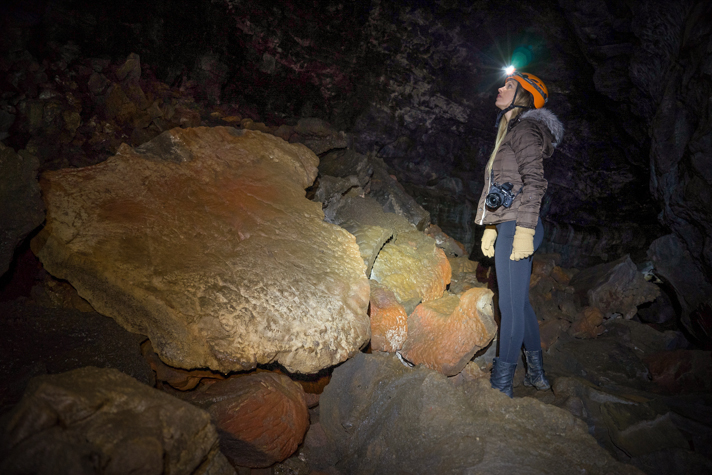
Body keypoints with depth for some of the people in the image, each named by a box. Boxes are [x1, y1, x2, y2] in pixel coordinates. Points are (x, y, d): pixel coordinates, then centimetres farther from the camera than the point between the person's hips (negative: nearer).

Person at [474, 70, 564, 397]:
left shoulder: (525, 129, -7)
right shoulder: (509, 132, 22)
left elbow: (534, 182, -17)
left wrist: (524, 230, -23)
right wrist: (491, 228, 21)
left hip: (517, 227, -10)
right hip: (506, 226, 10)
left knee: (510, 305, -5)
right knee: (519, 303, 16)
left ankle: (501, 385, 3)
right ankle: (536, 373, 28)